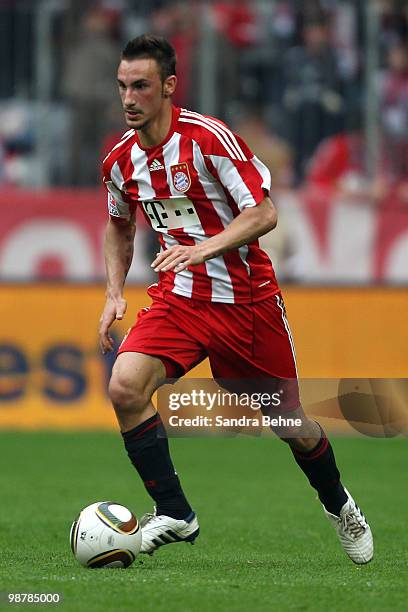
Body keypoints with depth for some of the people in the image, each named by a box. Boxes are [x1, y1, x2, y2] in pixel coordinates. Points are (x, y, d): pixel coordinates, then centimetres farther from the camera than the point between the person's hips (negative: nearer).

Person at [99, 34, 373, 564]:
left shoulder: (209, 137, -18)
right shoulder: (120, 160, 0)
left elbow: (264, 213, -19)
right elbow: (119, 227, 20)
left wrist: (203, 248, -33)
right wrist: (115, 293, 7)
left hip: (246, 297, -4)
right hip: (179, 297, 4)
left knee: (290, 425, 7)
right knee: (125, 387, -23)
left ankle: (338, 503, 38)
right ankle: (174, 515, -12)